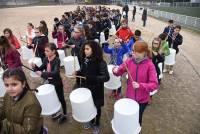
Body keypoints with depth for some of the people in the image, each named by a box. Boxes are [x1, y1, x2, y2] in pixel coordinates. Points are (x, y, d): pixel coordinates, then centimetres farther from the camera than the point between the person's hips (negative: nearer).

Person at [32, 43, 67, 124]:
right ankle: (55, 112, 44)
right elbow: (41, 69, 4)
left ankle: (64, 114, 32)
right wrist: (35, 67, -16)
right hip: (49, 82, 7)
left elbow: (55, 73, -38)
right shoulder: (46, 59, -2)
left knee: (61, 99, 12)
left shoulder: (57, 60, -25)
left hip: (57, 83, -7)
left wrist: (42, 74, -44)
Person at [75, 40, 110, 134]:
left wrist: (92, 78, -34)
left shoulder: (101, 63, -22)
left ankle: (97, 124, 42)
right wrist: (78, 73, -10)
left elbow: (106, 77, -26)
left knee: (96, 107, 16)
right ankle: (91, 121, 48)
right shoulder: (84, 60, -3)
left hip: (96, 90, -5)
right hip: (86, 88, 5)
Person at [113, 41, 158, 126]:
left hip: (142, 99, -2)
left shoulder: (149, 65, -20)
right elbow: (120, 70, 0)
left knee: (138, 118, 20)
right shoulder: (130, 61, -10)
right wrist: (116, 70, -22)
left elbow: (154, 84, -22)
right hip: (129, 96, 3)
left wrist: (140, 85, -36)